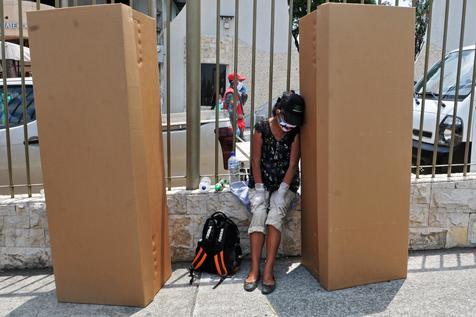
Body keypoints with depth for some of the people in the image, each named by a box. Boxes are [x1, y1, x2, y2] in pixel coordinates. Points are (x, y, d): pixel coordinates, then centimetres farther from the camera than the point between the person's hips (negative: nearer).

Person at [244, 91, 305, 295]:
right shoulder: (261, 129, -5)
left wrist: (282, 191, -16)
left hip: (286, 184, 0)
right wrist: (259, 190, -13)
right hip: (263, 183, 0)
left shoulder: (295, 133, -3)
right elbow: (256, 161, -5)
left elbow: (293, 164, -6)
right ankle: (254, 269, -23)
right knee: (259, 213, -25)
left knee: (275, 214, -26)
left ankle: (268, 271, -26)